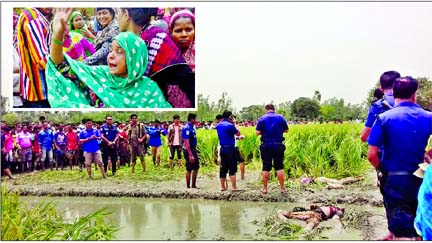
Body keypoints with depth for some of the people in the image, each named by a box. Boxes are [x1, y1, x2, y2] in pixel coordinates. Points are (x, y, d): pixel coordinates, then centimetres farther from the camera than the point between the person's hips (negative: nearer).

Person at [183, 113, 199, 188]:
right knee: (189, 169, -1)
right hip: (188, 150, -9)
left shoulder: (192, 127, 11)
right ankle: (188, 186, 9)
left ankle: (194, 185, 23)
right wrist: (190, 155, -26)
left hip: (193, 149, 9)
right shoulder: (186, 128, -18)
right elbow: (186, 142, -23)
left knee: (196, 168, 14)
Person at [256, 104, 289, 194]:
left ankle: (264, 188, 13)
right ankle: (282, 188, 10)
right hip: (278, 145, 1)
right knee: (279, 167, 7)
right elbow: (286, 130, 6)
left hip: (266, 145, 0)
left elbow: (258, 132, -7)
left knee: (266, 167, 7)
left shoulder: (262, 118, -1)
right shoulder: (280, 117, 1)